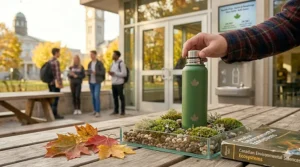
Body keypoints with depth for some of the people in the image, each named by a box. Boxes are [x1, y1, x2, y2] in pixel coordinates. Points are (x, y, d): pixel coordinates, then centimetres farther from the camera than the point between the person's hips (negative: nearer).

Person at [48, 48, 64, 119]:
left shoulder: (49, 61, 15)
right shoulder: (56, 61, -13)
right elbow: (58, 73, -18)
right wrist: (60, 83, -18)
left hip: (50, 82, 9)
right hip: (55, 83, -9)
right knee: (56, 98, -5)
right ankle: (54, 114, -3)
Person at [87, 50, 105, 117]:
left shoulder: (99, 63, -4)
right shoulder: (89, 63, 13)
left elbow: (103, 72, -7)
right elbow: (88, 72, 18)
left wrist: (96, 72, -20)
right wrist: (88, 72, -5)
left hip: (97, 82, -6)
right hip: (91, 82, 6)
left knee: (96, 96, -14)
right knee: (93, 97, 8)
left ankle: (98, 112, -12)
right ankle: (95, 110, 18)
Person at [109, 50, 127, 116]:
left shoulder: (121, 63, -9)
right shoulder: (113, 63, 14)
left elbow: (124, 74, -14)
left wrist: (114, 73, -18)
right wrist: (110, 73, -3)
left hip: (119, 83, -6)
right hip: (113, 83, 7)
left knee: (121, 97, 2)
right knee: (115, 97, 9)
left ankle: (123, 111, 12)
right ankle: (116, 110, 18)